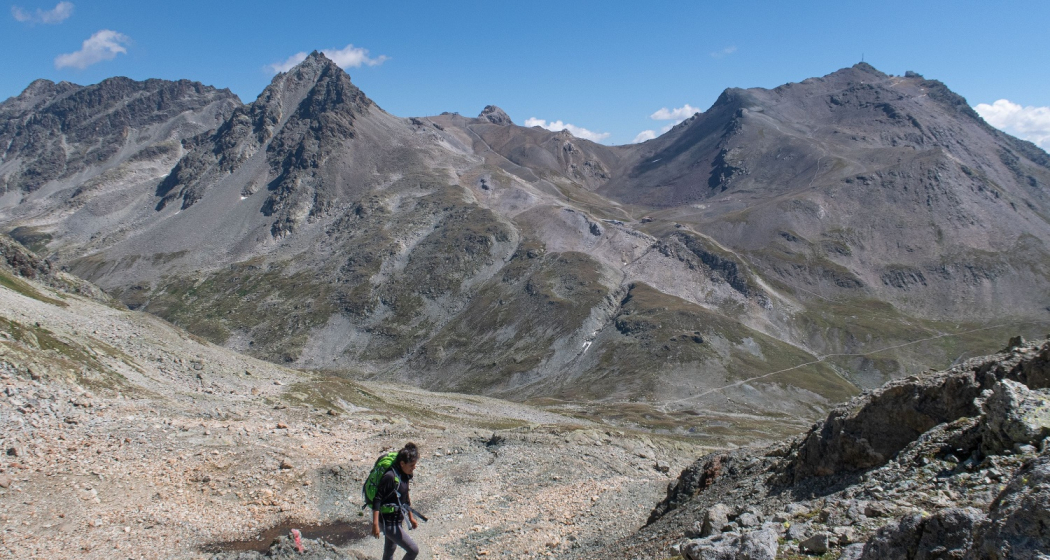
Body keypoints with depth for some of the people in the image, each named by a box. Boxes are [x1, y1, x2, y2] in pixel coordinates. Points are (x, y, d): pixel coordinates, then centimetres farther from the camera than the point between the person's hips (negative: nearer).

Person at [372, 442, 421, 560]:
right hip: (388, 522, -9)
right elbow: (377, 499, -24)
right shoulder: (390, 477, -24)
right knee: (413, 550, -8)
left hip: (397, 519, 9)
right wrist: (375, 524, -26)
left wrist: (411, 517, 23)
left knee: (390, 550, 22)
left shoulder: (404, 475, 2)